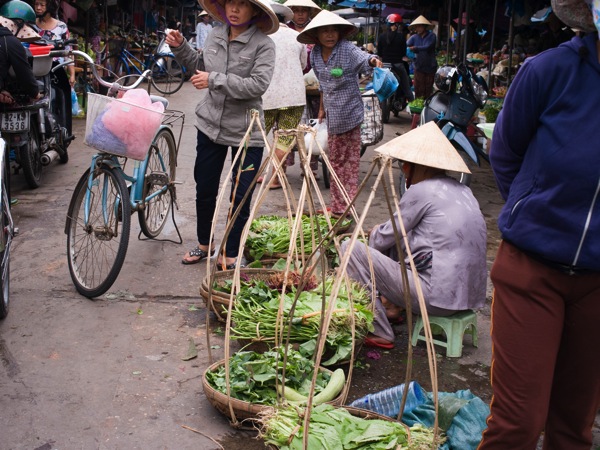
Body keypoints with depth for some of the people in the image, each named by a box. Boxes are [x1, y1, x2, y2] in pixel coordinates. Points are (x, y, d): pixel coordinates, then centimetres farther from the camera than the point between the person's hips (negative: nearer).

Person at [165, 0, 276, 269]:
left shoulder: (263, 44, -12)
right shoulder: (214, 36, 2)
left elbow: (258, 85, -24)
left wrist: (214, 80, -25)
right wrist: (180, 47, 5)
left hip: (246, 132, -4)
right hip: (210, 124, 5)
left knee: (240, 197, 3)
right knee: (204, 189, 14)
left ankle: (230, 254, 21)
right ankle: (204, 244, 35)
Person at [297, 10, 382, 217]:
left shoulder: (347, 49, -13)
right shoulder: (315, 55, 5)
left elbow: (363, 58, -31)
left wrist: (373, 60, -53)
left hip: (348, 113, -7)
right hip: (333, 115, 7)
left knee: (348, 161, -1)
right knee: (336, 161, 15)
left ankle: (343, 207, 6)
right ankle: (337, 207, 26)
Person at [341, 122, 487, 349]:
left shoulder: (422, 190, -11)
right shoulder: (462, 190, 14)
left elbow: (382, 239, -2)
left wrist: (375, 233, 19)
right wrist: (383, 231, 22)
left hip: (438, 298, -9)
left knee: (351, 248, -6)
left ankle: (380, 332, -1)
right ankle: (394, 306, 24)